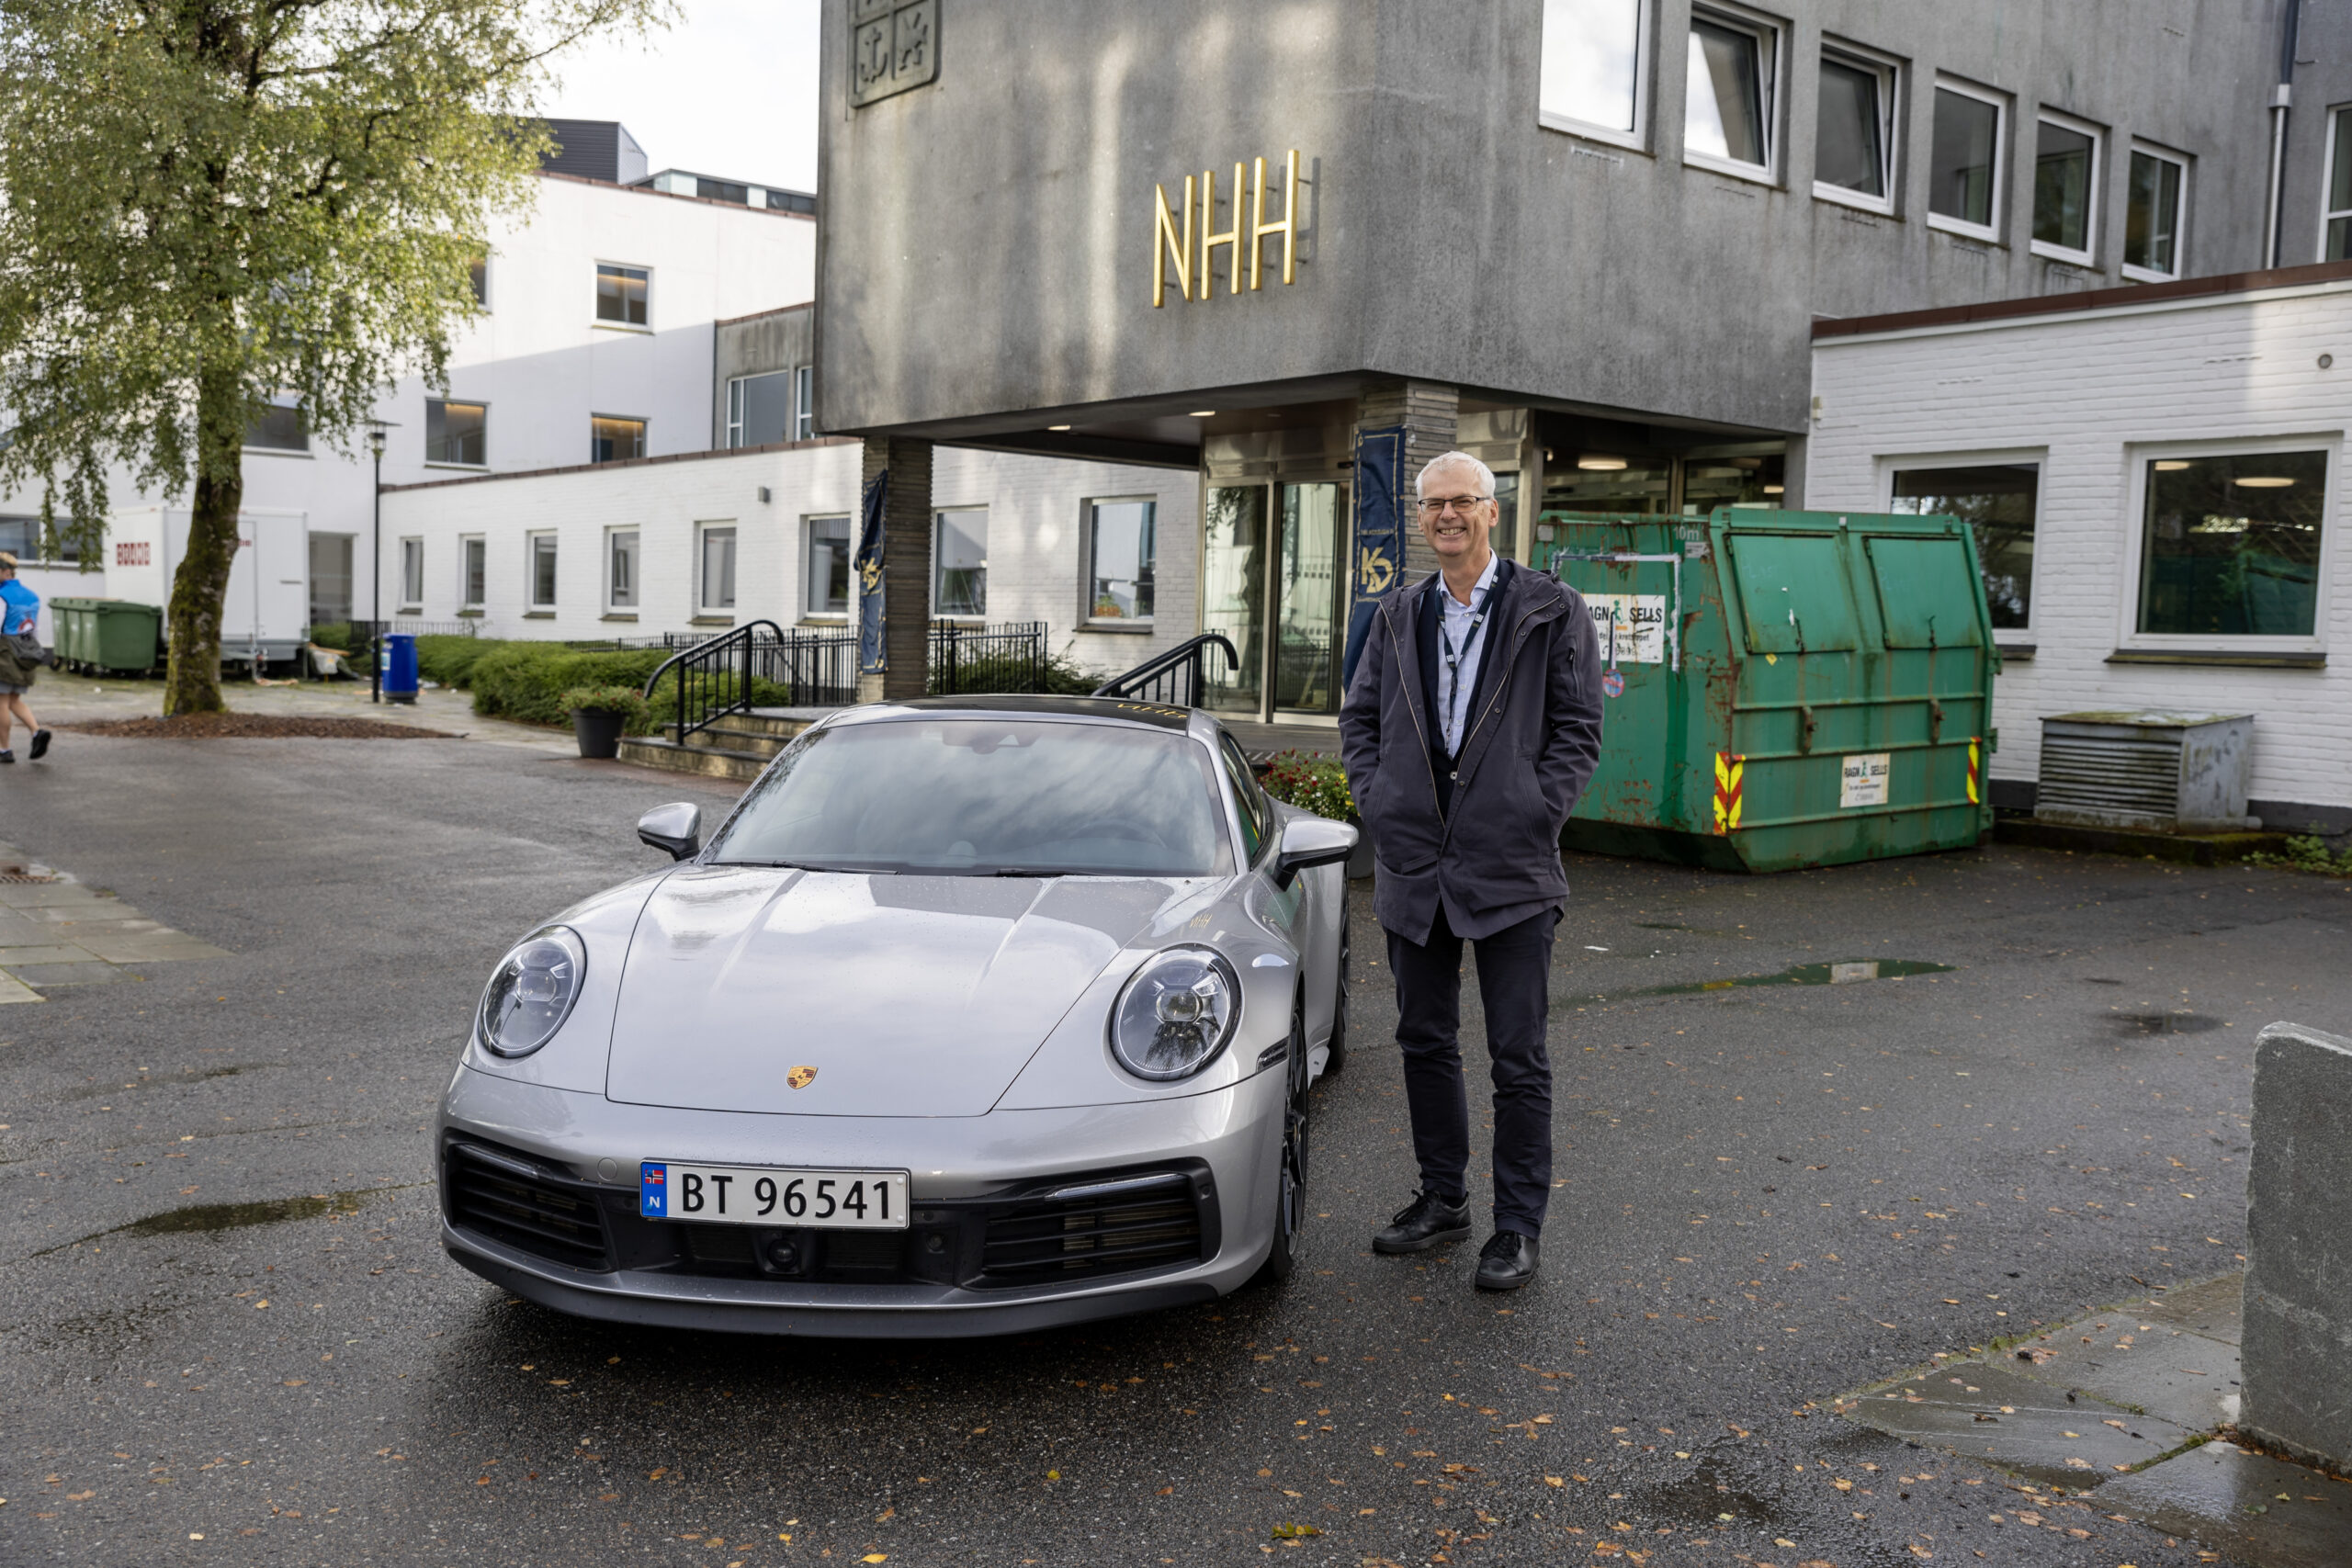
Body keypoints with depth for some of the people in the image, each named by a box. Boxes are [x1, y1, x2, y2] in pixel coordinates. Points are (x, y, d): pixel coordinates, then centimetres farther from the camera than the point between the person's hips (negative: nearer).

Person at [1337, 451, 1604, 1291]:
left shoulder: (1551, 610, -1)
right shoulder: (1398, 617, 11)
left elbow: (1578, 728, -1)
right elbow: (1359, 717, 16)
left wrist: (1535, 815, -10)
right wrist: (1377, 803, 3)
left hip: (1509, 868, -4)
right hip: (1414, 866, 4)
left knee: (1517, 1056, 0)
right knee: (1425, 1041, 13)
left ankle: (1518, 1226, 10)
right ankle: (1442, 1198, 28)